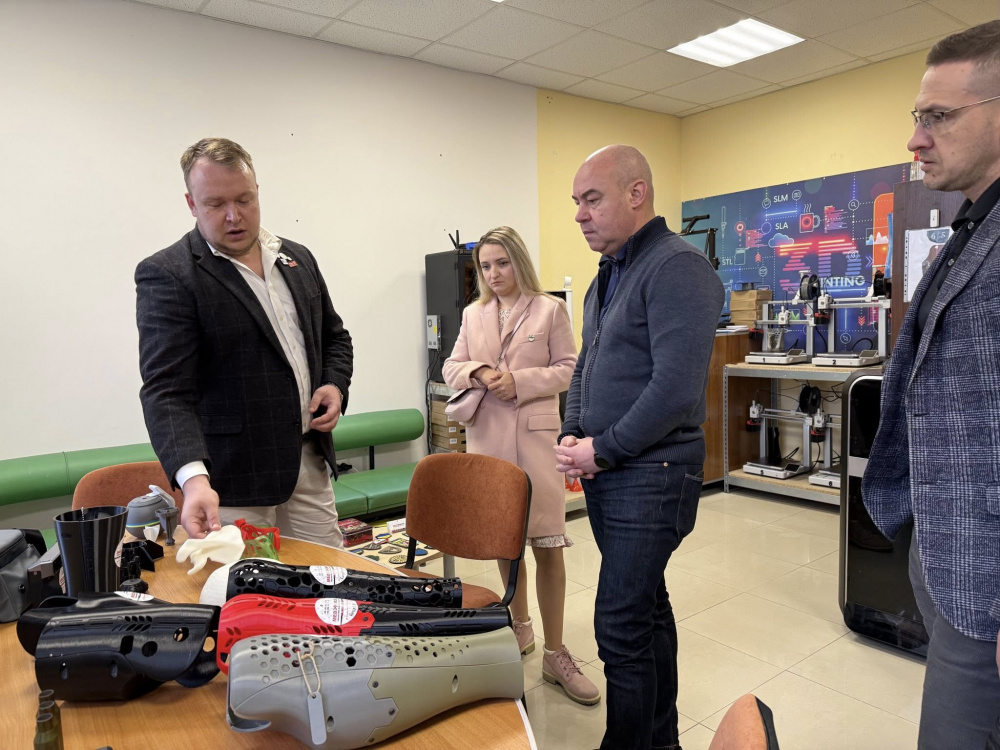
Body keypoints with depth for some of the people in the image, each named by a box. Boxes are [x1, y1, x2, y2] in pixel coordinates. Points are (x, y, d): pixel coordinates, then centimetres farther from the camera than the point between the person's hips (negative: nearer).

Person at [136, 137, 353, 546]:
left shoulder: (298, 259, 10)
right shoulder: (167, 275, -10)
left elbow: (334, 337, 21)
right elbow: (166, 390, -17)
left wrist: (336, 384, 0)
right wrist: (194, 478, -32)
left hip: (310, 462, 6)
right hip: (233, 476, -5)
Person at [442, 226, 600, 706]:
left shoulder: (550, 309, 0)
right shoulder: (473, 315, 11)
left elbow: (568, 369, -1)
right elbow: (451, 368, 12)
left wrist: (520, 382, -14)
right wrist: (478, 373, -9)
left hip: (535, 435, -4)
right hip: (487, 436, 4)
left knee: (546, 544, -4)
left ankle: (555, 654, 9)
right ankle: (519, 625, 34)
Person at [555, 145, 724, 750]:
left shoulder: (677, 268, -16)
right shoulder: (608, 276, 14)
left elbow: (675, 389, -24)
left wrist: (602, 450, -15)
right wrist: (573, 436, 3)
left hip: (651, 473, -9)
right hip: (607, 470, 9)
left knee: (621, 625, -4)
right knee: (645, 606, 20)